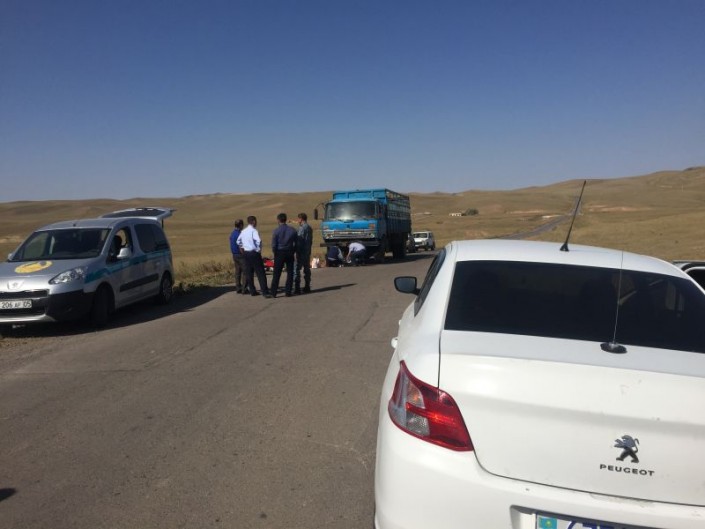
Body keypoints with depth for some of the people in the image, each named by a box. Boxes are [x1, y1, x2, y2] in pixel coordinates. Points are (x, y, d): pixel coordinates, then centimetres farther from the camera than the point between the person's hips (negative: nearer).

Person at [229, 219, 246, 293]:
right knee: (244, 272, -4)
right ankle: (244, 289, -5)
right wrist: (244, 254, -13)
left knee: (237, 272, 12)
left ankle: (238, 288, 16)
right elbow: (240, 247, -21)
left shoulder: (232, 234, 12)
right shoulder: (239, 234, -17)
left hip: (234, 255, 9)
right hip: (240, 255, -9)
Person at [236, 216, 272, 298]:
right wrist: (259, 250, -14)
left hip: (246, 253, 7)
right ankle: (265, 292, -8)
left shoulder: (243, 231, 10)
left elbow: (238, 241, 21)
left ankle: (252, 291, 17)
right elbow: (258, 241, -27)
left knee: (249, 273, 12)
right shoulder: (254, 231, -13)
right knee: (260, 273, -5)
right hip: (254, 253, -7)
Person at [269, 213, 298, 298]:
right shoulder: (292, 230, 0)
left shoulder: (276, 230, -9)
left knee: (276, 274, 4)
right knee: (290, 273, 9)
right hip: (289, 253, 2)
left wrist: (275, 253, 6)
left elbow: (273, 244, -9)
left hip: (279, 253, -2)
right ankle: (288, 292, 9)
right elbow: (295, 243, 2)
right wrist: (293, 251, 12)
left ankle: (273, 293, 5)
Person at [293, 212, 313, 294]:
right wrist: (308, 249, 20)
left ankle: (297, 288, -10)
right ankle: (307, 287, 17)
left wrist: (297, 251, -16)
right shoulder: (309, 227, 14)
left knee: (297, 269, -7)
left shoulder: (302, 228, -14)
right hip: (308, 252, 9)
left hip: (301, 252, -9)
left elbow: (300, 241, -18)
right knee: (307, 268, 13)